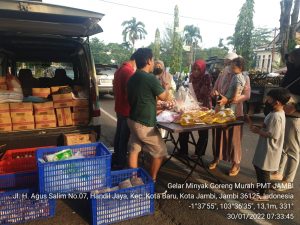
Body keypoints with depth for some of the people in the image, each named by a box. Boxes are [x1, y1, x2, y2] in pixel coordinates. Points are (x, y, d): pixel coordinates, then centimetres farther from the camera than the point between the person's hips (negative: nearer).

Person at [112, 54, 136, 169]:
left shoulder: (119, 70, 11)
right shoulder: (129, 71, -21)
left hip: (119, 108, 10)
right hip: (126, 109, -10)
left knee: (119, 134, 19)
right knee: (124, 137, 1)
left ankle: (116, 158, 32)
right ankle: (121, 162, 12)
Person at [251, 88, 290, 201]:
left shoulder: (276, 116, -26)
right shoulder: (276, 112, 6)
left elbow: (272, 134, -27)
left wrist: (258, 131, -17)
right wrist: (259, 128, 2)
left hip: (269, 149, -10)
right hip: (265, 147, 10)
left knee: (263, 171, 5)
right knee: (258, 167, 22)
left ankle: (263, 194, 22)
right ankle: (260, 187, 41)